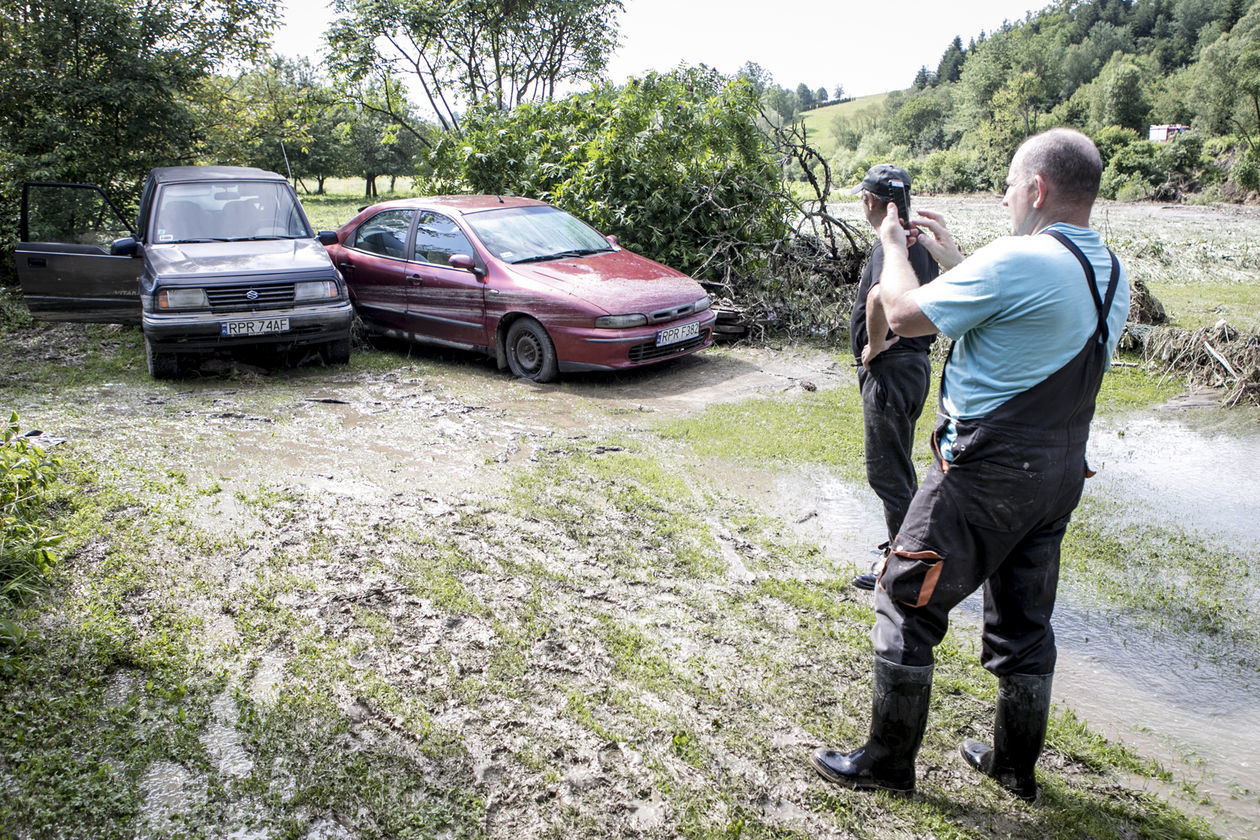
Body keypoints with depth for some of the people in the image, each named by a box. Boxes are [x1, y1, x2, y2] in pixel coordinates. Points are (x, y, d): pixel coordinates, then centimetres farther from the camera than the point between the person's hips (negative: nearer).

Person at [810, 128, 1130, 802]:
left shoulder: (1018, 260, -21)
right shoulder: (1110, 272, 7)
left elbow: (906, 315, -13)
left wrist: (893, 247, 5)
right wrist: (951, 258, 22)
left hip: (986, 470, -9)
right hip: (1060, 469, 9)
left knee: (907, 603, 5)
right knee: (1024, 619, 19)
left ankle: (888, 760, 18)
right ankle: (1016, 764, 34)